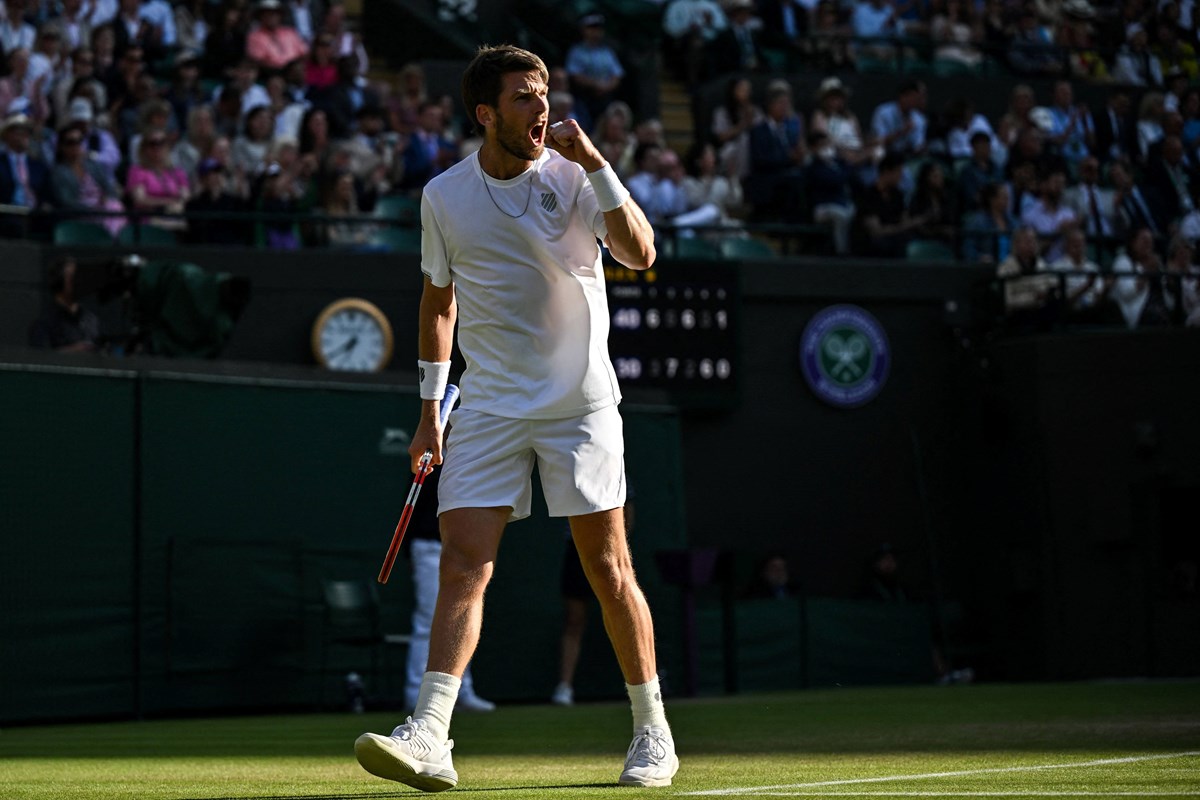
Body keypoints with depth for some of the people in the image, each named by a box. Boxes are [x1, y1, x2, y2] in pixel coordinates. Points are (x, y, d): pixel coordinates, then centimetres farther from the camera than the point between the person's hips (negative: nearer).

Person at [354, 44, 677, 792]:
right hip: (489, 406, 2)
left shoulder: (572, 174, -3)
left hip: (580, 401, -1)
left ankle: (653, 731, 16)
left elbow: (640, 254, -15)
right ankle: (430, 738, -17)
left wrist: (595, 162, -21)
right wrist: (431, 406, 13)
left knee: (609, 569, 1)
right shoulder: (443, 197, 3)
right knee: (463, 565, -10)